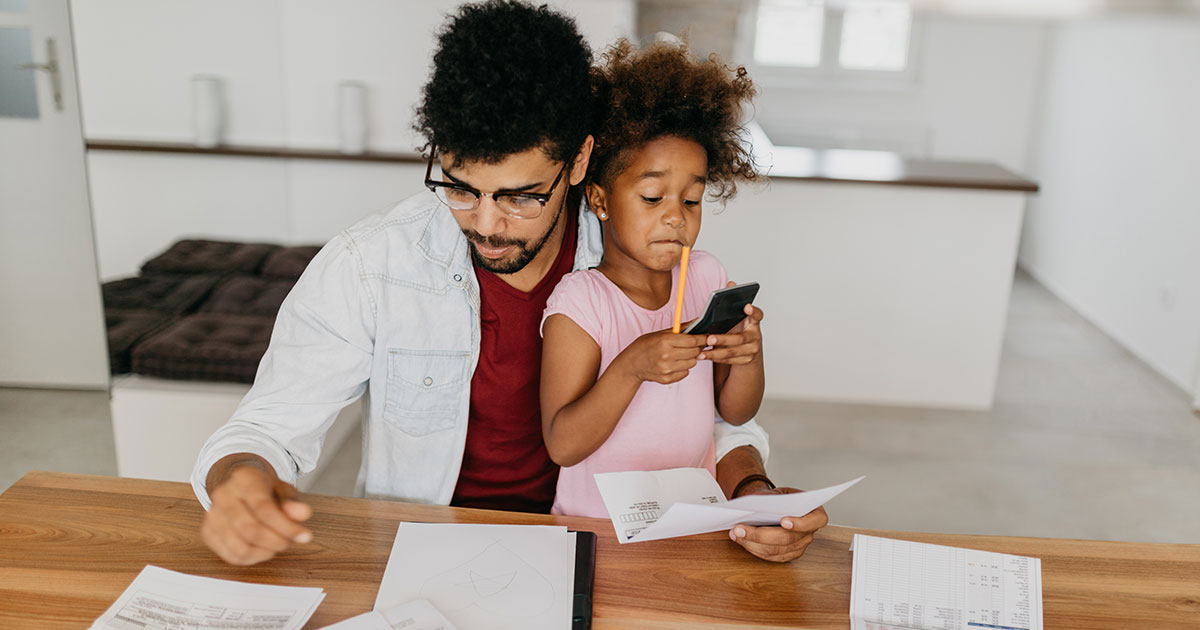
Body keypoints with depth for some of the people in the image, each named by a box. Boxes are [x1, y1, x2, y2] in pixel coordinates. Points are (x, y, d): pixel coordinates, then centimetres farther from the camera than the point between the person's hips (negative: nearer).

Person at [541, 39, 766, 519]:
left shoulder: (706, 275, 4)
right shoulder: (580, 300, -12)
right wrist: (632, 366, -27)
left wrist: (749, 356, -11)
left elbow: (735, 413, 9)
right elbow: (563, 446, -15)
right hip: (597, 529, -4)